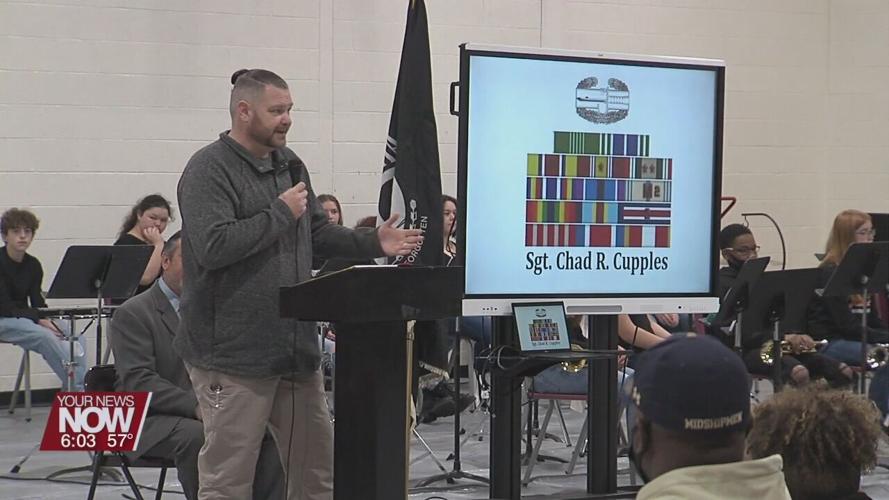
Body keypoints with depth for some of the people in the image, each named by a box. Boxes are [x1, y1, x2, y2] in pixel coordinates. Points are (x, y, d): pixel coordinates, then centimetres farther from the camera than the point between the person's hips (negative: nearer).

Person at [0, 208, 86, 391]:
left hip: (24, 319, 6)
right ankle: (78, 387, -32)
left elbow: (37, 302, 4)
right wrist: (39, 319, -26)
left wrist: (46, 319, -19)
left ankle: (76, 388, -26)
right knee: (45, 336, -33)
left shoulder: (33, 265, 8)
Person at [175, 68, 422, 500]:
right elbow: (212, 246, -24)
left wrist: (373, 244, 8)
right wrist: (281, 214, -16)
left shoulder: (289, 165, 15)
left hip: (295, 348, 8)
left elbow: (317, 233, 22)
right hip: (233, 355, -8)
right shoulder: (208, 171, -11)